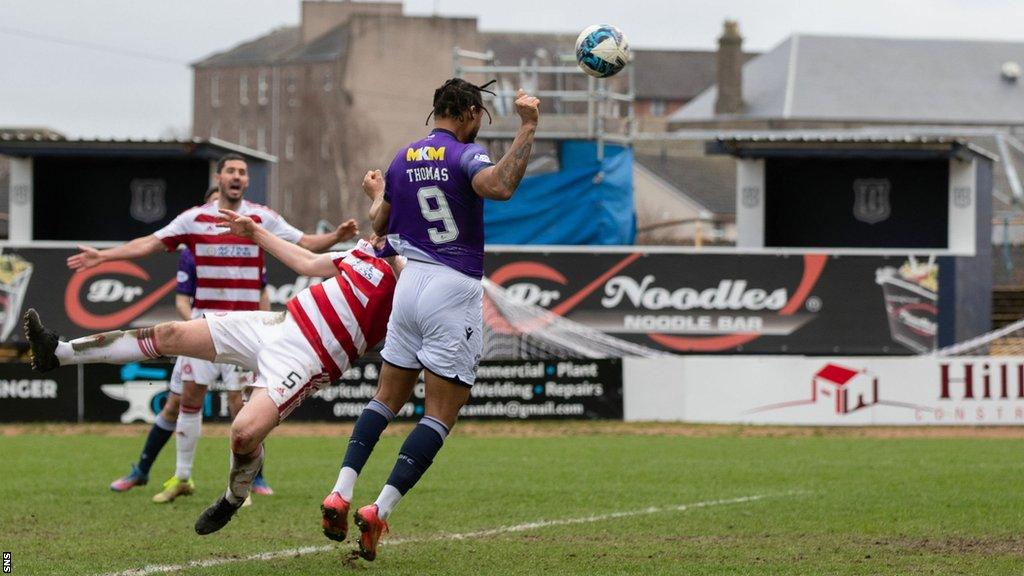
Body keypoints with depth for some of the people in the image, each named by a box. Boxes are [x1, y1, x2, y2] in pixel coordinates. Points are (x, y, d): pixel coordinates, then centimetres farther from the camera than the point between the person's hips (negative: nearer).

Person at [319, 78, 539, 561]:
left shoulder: (404, 160, 10)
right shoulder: (464, 156, -9)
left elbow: (380, 227, 20)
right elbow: (499, 186, -31)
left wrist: (376, 194, 40)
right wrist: (527, 128, -27)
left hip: (411, 283, 6)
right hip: (455, 292, -6)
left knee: (387, 398, 16)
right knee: (440, 415, -2)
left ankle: (340, 494, -1)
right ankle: (379, 512, -14)